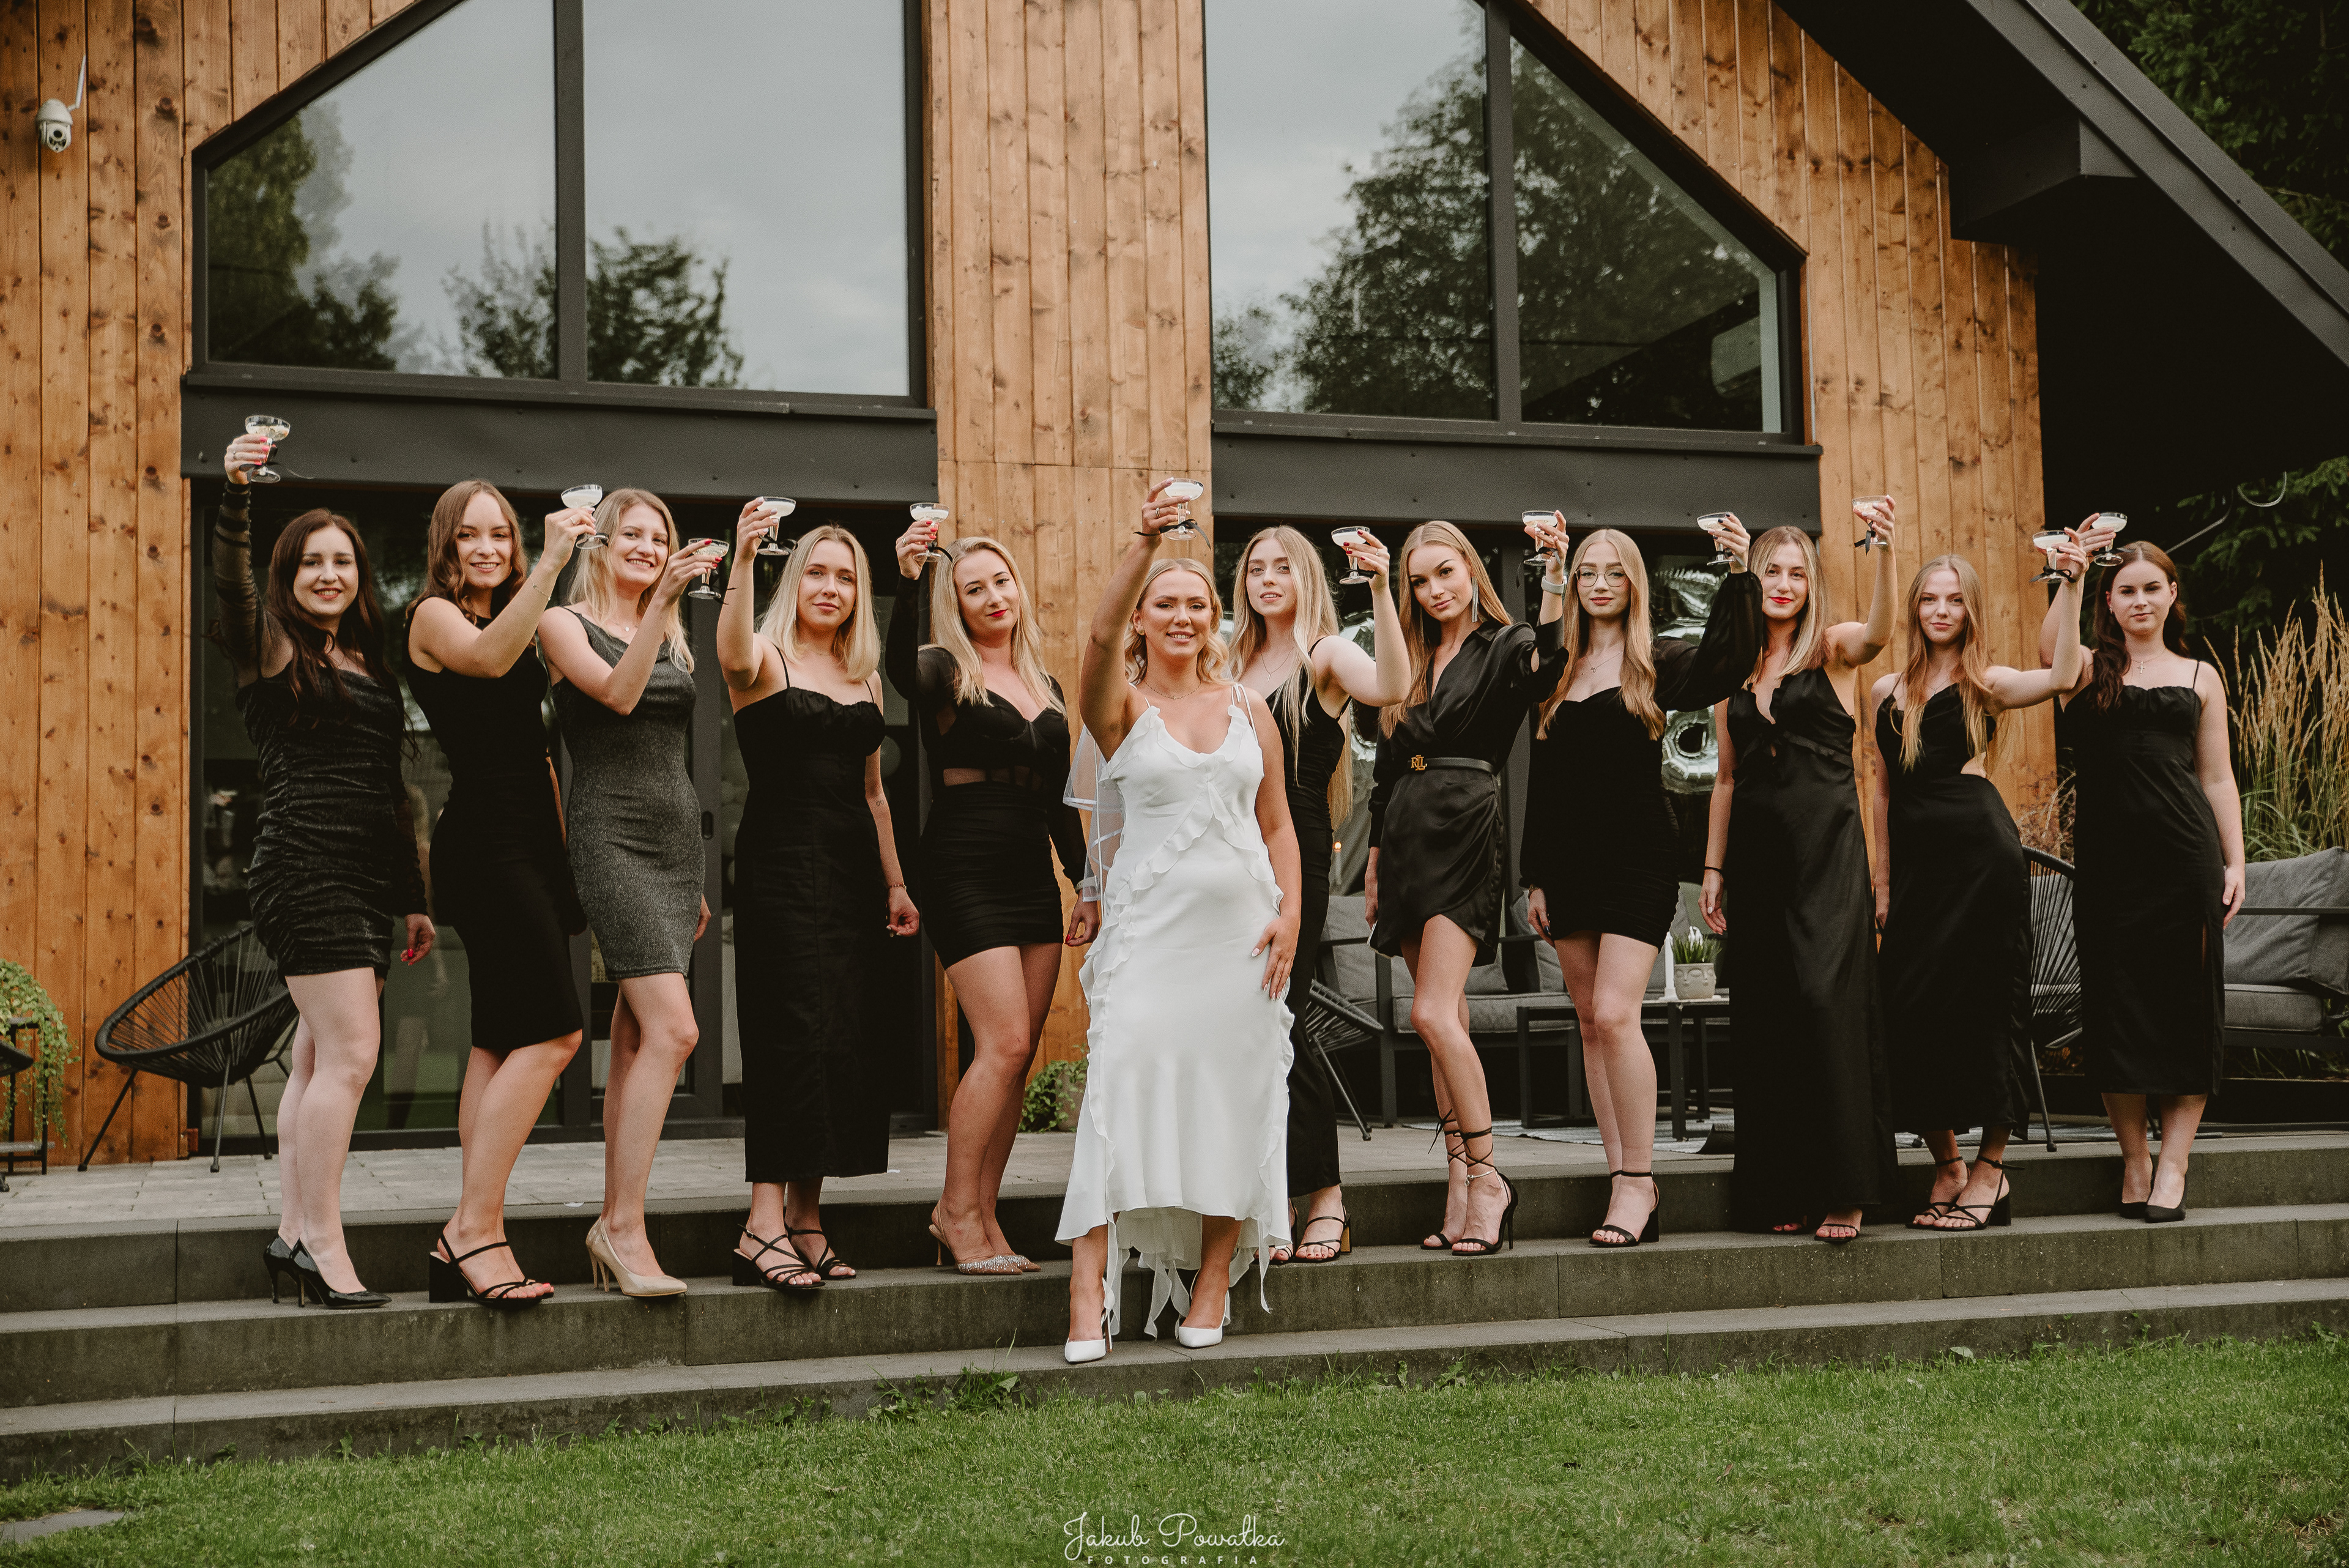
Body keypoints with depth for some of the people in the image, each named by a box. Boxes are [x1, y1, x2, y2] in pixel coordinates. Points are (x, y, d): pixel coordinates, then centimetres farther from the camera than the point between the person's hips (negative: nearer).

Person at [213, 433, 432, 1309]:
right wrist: (237, 492, -37)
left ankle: (294, 1235, 12)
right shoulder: (272, 648, 1)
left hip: (366, 877, 7)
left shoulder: (370, 665, 20)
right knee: (351, 1051, -14)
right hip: (304, 864, -7)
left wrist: (412, 898, 22)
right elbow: (229, 583, -22)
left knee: (320, 1057, 8)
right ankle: (322, 1242, -11)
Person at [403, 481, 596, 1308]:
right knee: (552, 1031, -16)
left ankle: (470, 1236, 7)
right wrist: (551, 564, -34)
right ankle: (475, 1230, -14)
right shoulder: (434, 615, -4)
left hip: (527, 841, 9)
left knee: (502, 1042, 6)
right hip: (486, 841, -9)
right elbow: (490, 659, -27)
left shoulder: (514, 619, 21)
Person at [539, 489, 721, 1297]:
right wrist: (660, 602, -26)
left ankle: (613, 1224, 10)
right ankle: (624, 1225, -12)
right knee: (672, 1028, -18)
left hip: (677, 834, 7)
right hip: (610, 832, -7)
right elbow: (617, 693, -18)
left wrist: (693, 879, 21)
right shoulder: (567, 623, 1)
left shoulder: (673, 640, 20)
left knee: (637, 1037, 6)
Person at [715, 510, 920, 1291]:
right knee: (795, 1033, -14)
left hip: (852, 867, 7)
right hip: (782, 864, -6)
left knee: (843, 1040, 3)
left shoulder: (864, 678, 18)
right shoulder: (768, 660, -1)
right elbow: (734, 659, -27)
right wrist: (742, 561, -39)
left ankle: (805, 1219, 9)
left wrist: (895, 884, 18)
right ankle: (764, 1225, -15)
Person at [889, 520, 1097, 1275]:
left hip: (1033, 877, 7)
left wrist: (1087, 885, 17)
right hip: (965, 873, -6)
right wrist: (907, 581, -42)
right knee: (1004, 1043, -14)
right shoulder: (947, 673, -2)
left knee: (1018, 1054, 4)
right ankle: (958, 1211, -2)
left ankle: (979, 1215, 11)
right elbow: (901, 668, -28)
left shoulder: (1046, 688, 17)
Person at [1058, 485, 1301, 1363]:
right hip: (1149, 921, -3)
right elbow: (1101, 635, -18)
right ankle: (1088, 1286, -18)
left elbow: (1277, 824, 15)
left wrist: (1290, 911, 1)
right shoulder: (1120, 708, 2)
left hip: (1241, 925, 3)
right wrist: (1145, 543, -30)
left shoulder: (1249, 711, 12)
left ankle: (1212, 1285, 10)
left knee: (1233, 1093, 1)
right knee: (1124, 1078, -16)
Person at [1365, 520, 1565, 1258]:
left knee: (1434, 1013, -16)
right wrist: (1376, 860, 18)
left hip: (1466, 835, -6)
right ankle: (1461, 1185, 8)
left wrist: (1554, 574, -35)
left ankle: (1486, 1176, -6)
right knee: (1447, 1019, 6)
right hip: (1408, 837, 6)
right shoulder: (1410, 664, 18)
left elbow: (1549, 663, -25)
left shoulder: (1503, 647, 1)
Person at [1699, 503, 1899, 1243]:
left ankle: (1844, 1188, -10)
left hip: (1827, 844, -4)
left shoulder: (1832, 648, 2)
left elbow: (1878, 633, -22)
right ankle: (1781, 1189, 10)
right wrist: (1713, 867, 12)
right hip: (1757, 849, 5)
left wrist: (1884, 549, -36)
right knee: (1766, 1016, 4)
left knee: (1827, 998, -14)